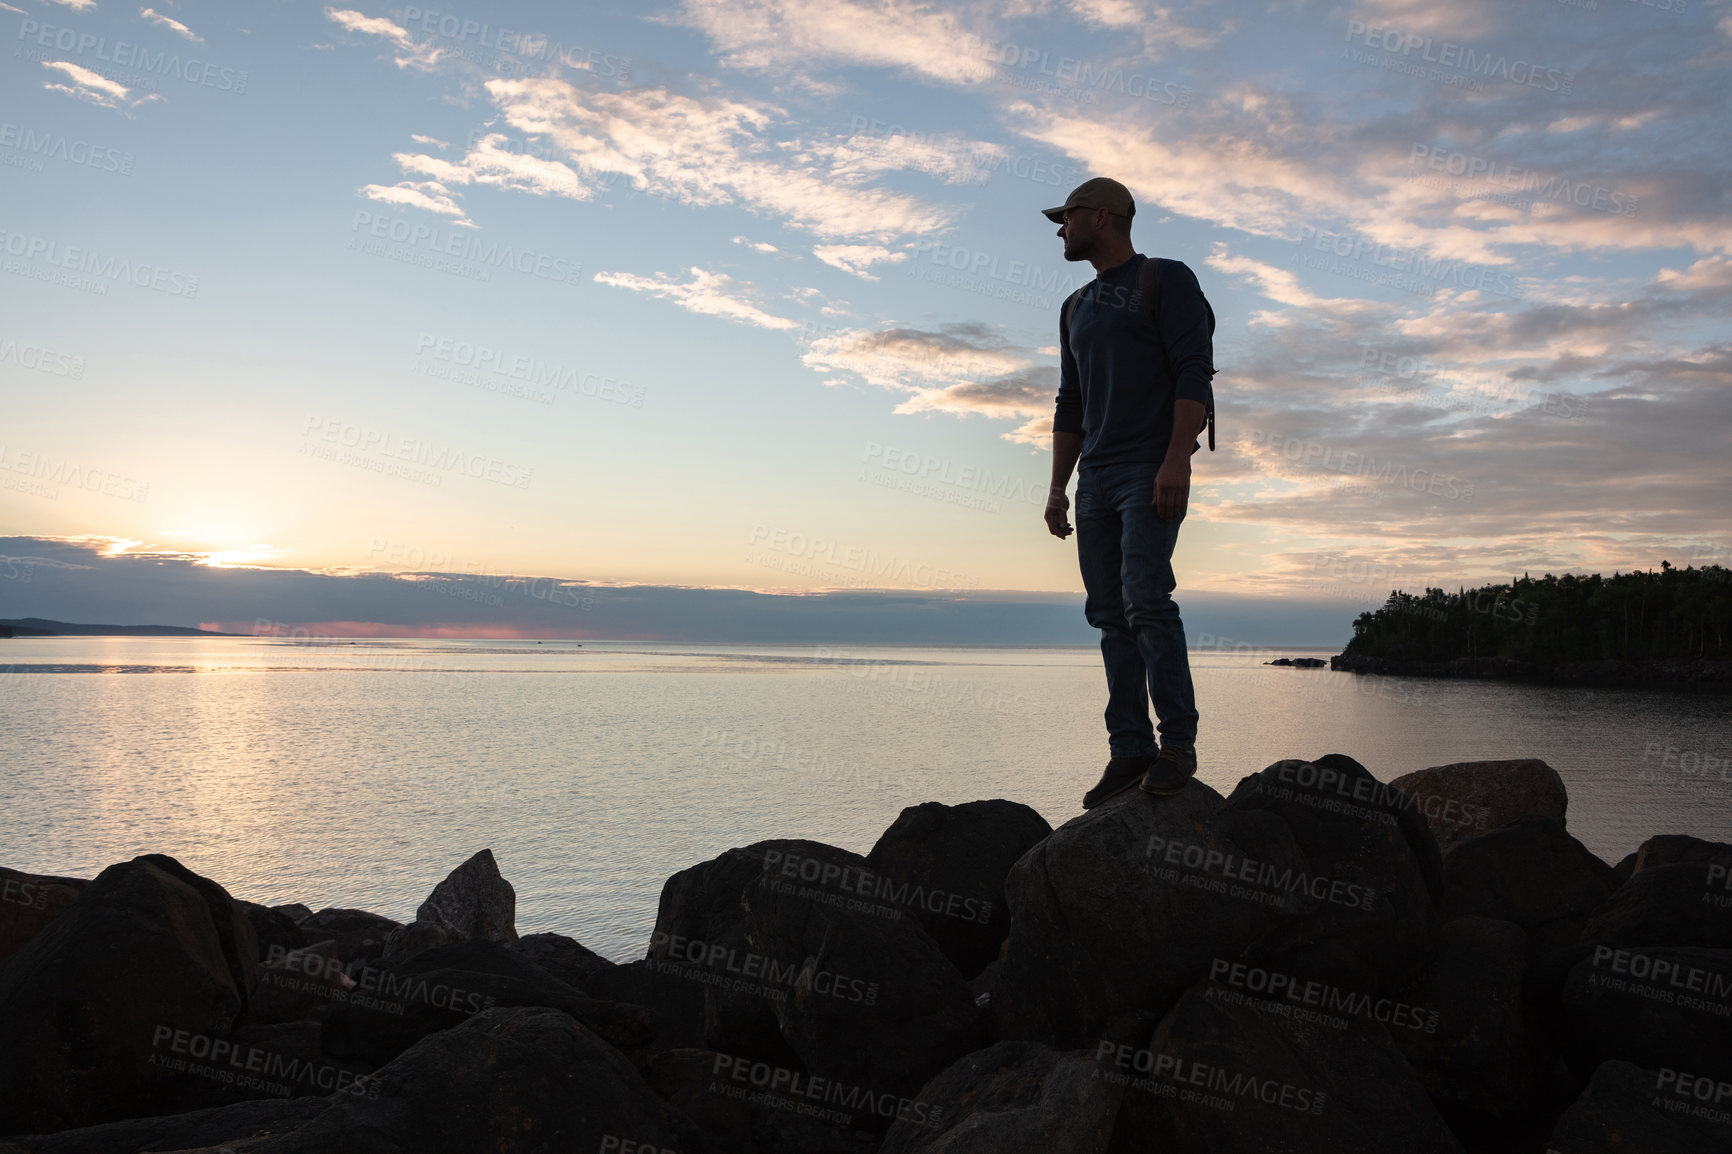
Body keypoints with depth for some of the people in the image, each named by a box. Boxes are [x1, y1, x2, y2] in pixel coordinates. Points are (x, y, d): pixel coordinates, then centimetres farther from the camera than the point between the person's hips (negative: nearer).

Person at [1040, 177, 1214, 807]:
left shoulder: (1168, 281, 2)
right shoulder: (1077, 307, 23)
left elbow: (1194, 373, -9)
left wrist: (1176, 461, -20)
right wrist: (1058, 487, 15)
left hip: (1151, 472, -7)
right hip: (1095, 478, 7)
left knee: (1145, 599, -18)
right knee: (1110, 613, 2)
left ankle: (1178, 743, -9)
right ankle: (1129, 750, 4)